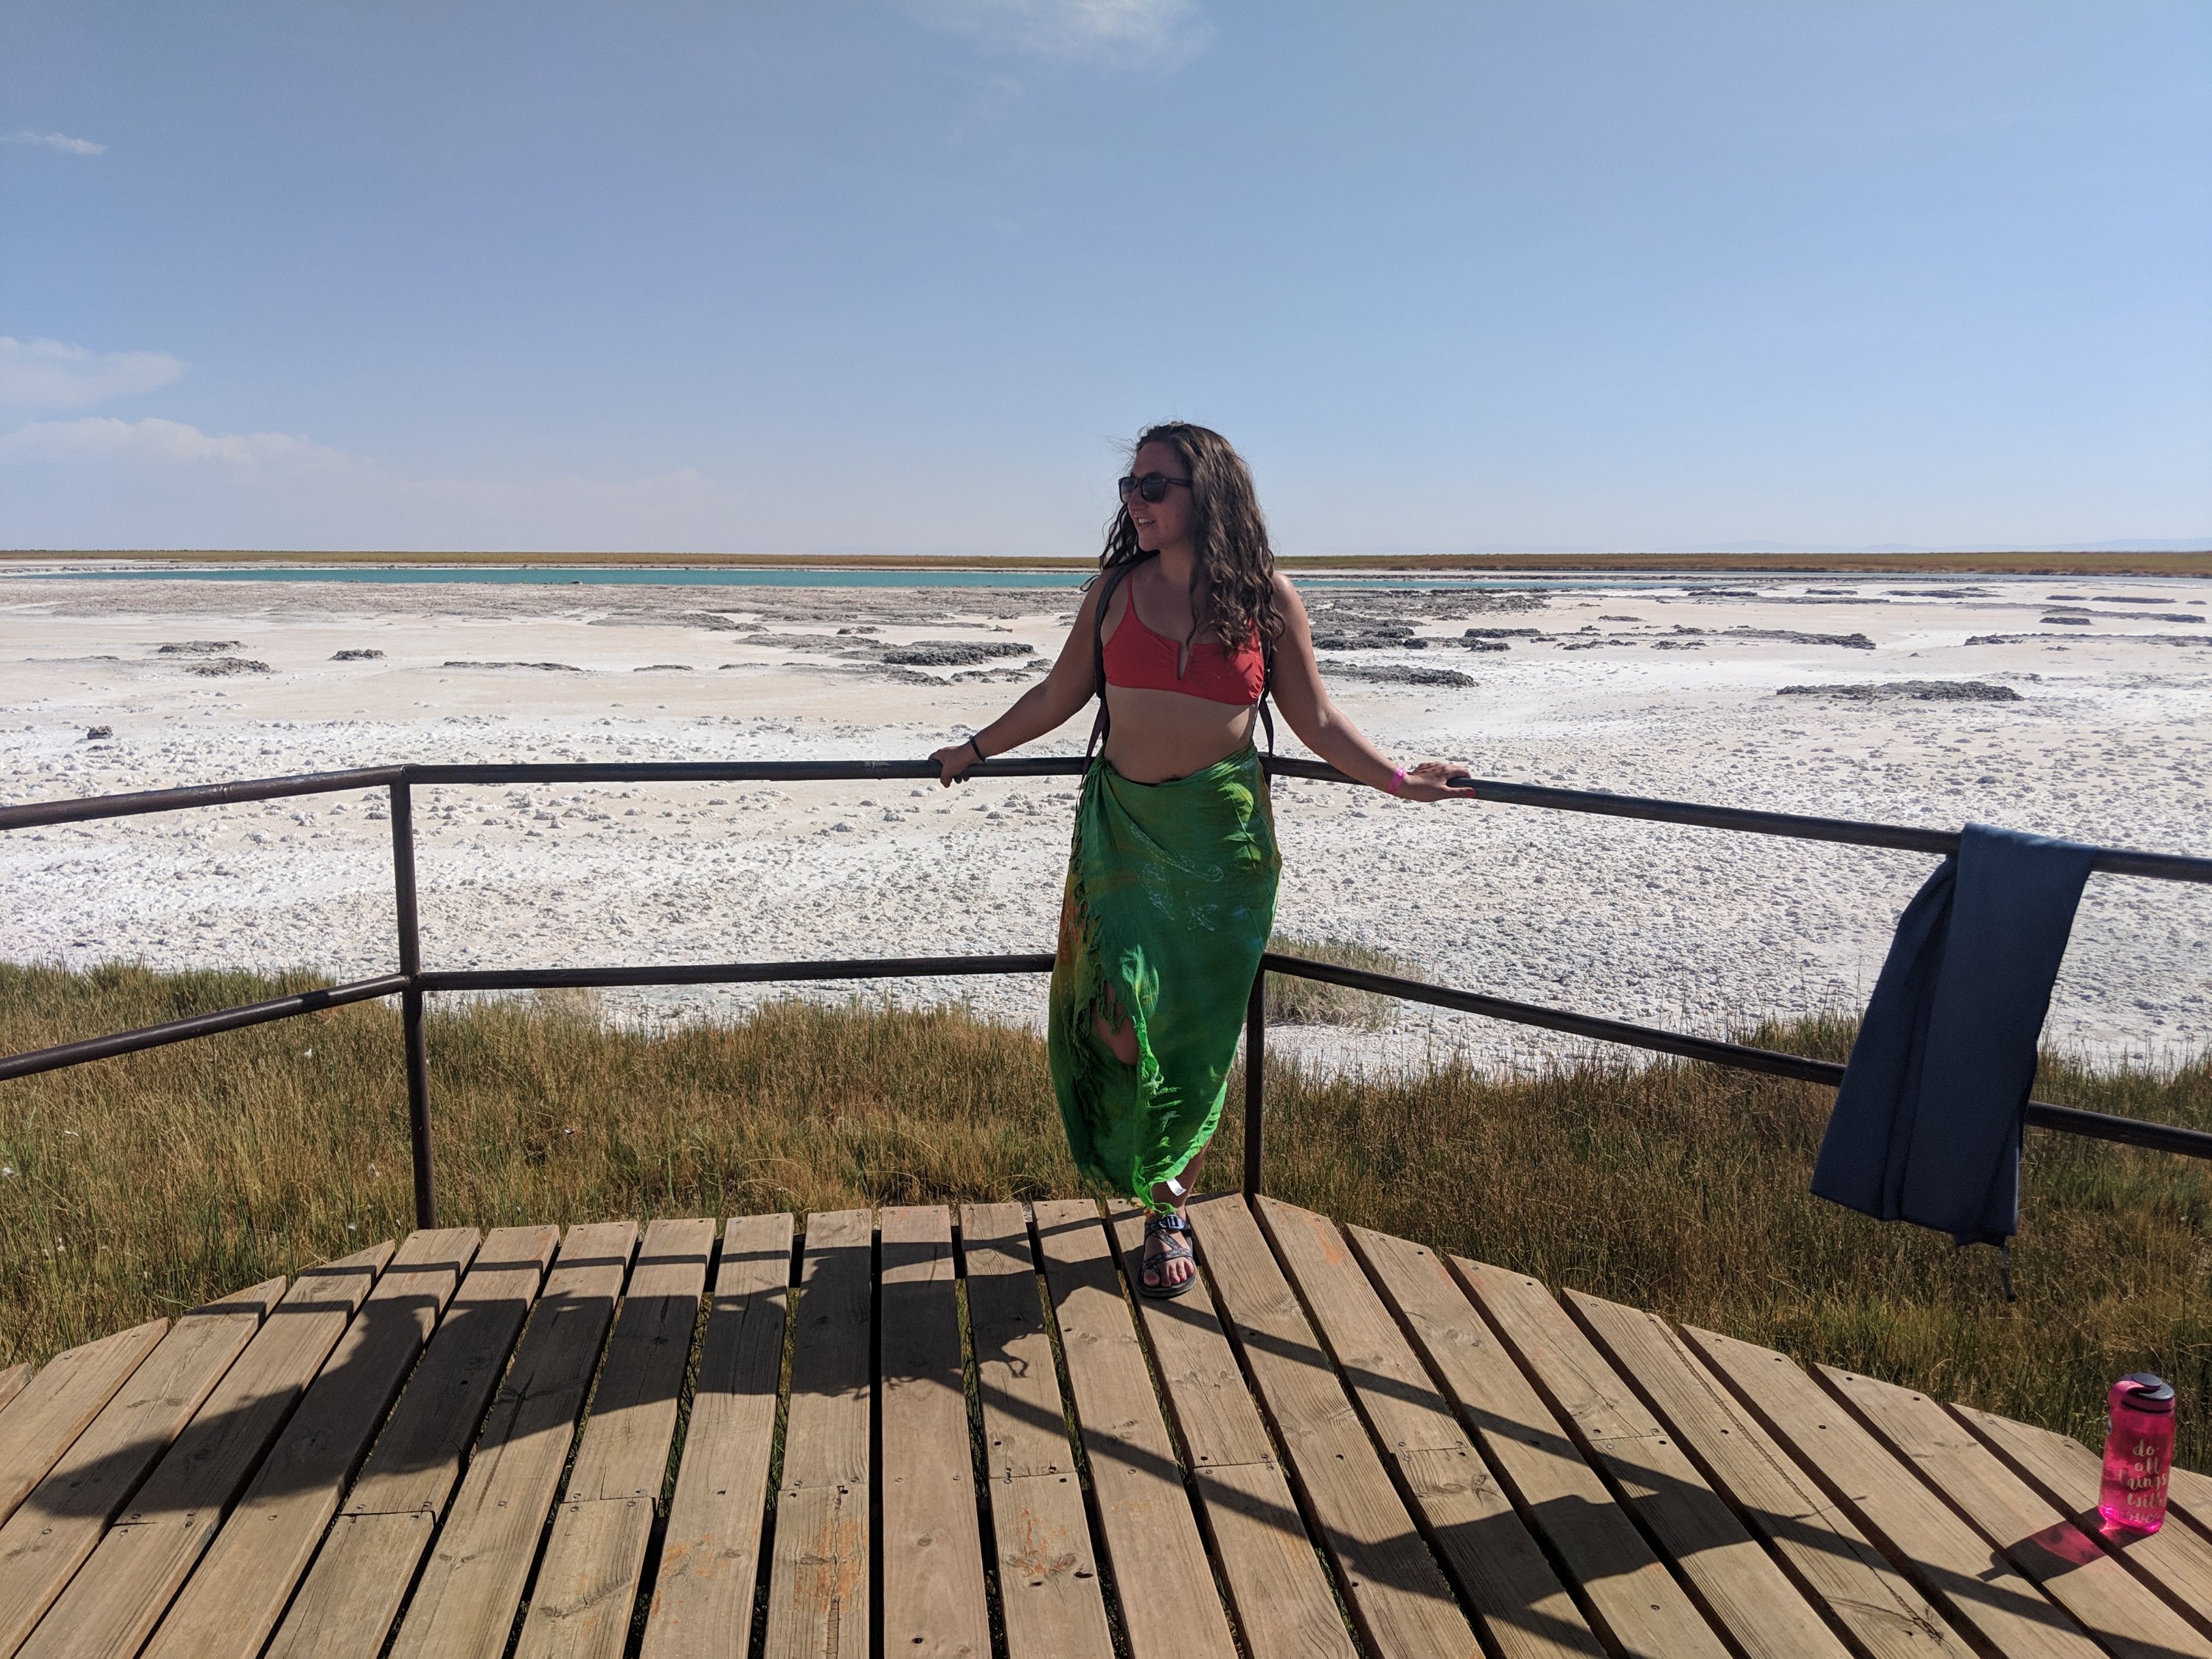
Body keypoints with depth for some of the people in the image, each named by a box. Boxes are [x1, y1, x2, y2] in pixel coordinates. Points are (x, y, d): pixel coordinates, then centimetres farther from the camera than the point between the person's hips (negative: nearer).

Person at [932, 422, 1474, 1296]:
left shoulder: (1267, 597, -1)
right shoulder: (1115, 588, 4)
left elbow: (1315, 718, 4)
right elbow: (1060, 693, 13)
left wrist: (1396, 778, -3)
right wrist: (976, 748, 18)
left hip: (1223, 832, -1)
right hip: (1122, 822, 1)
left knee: (1199, 1027, 5)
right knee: (1122, 1012, -11)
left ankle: (1170, 1201, 25)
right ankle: (1163, 1201, 15)